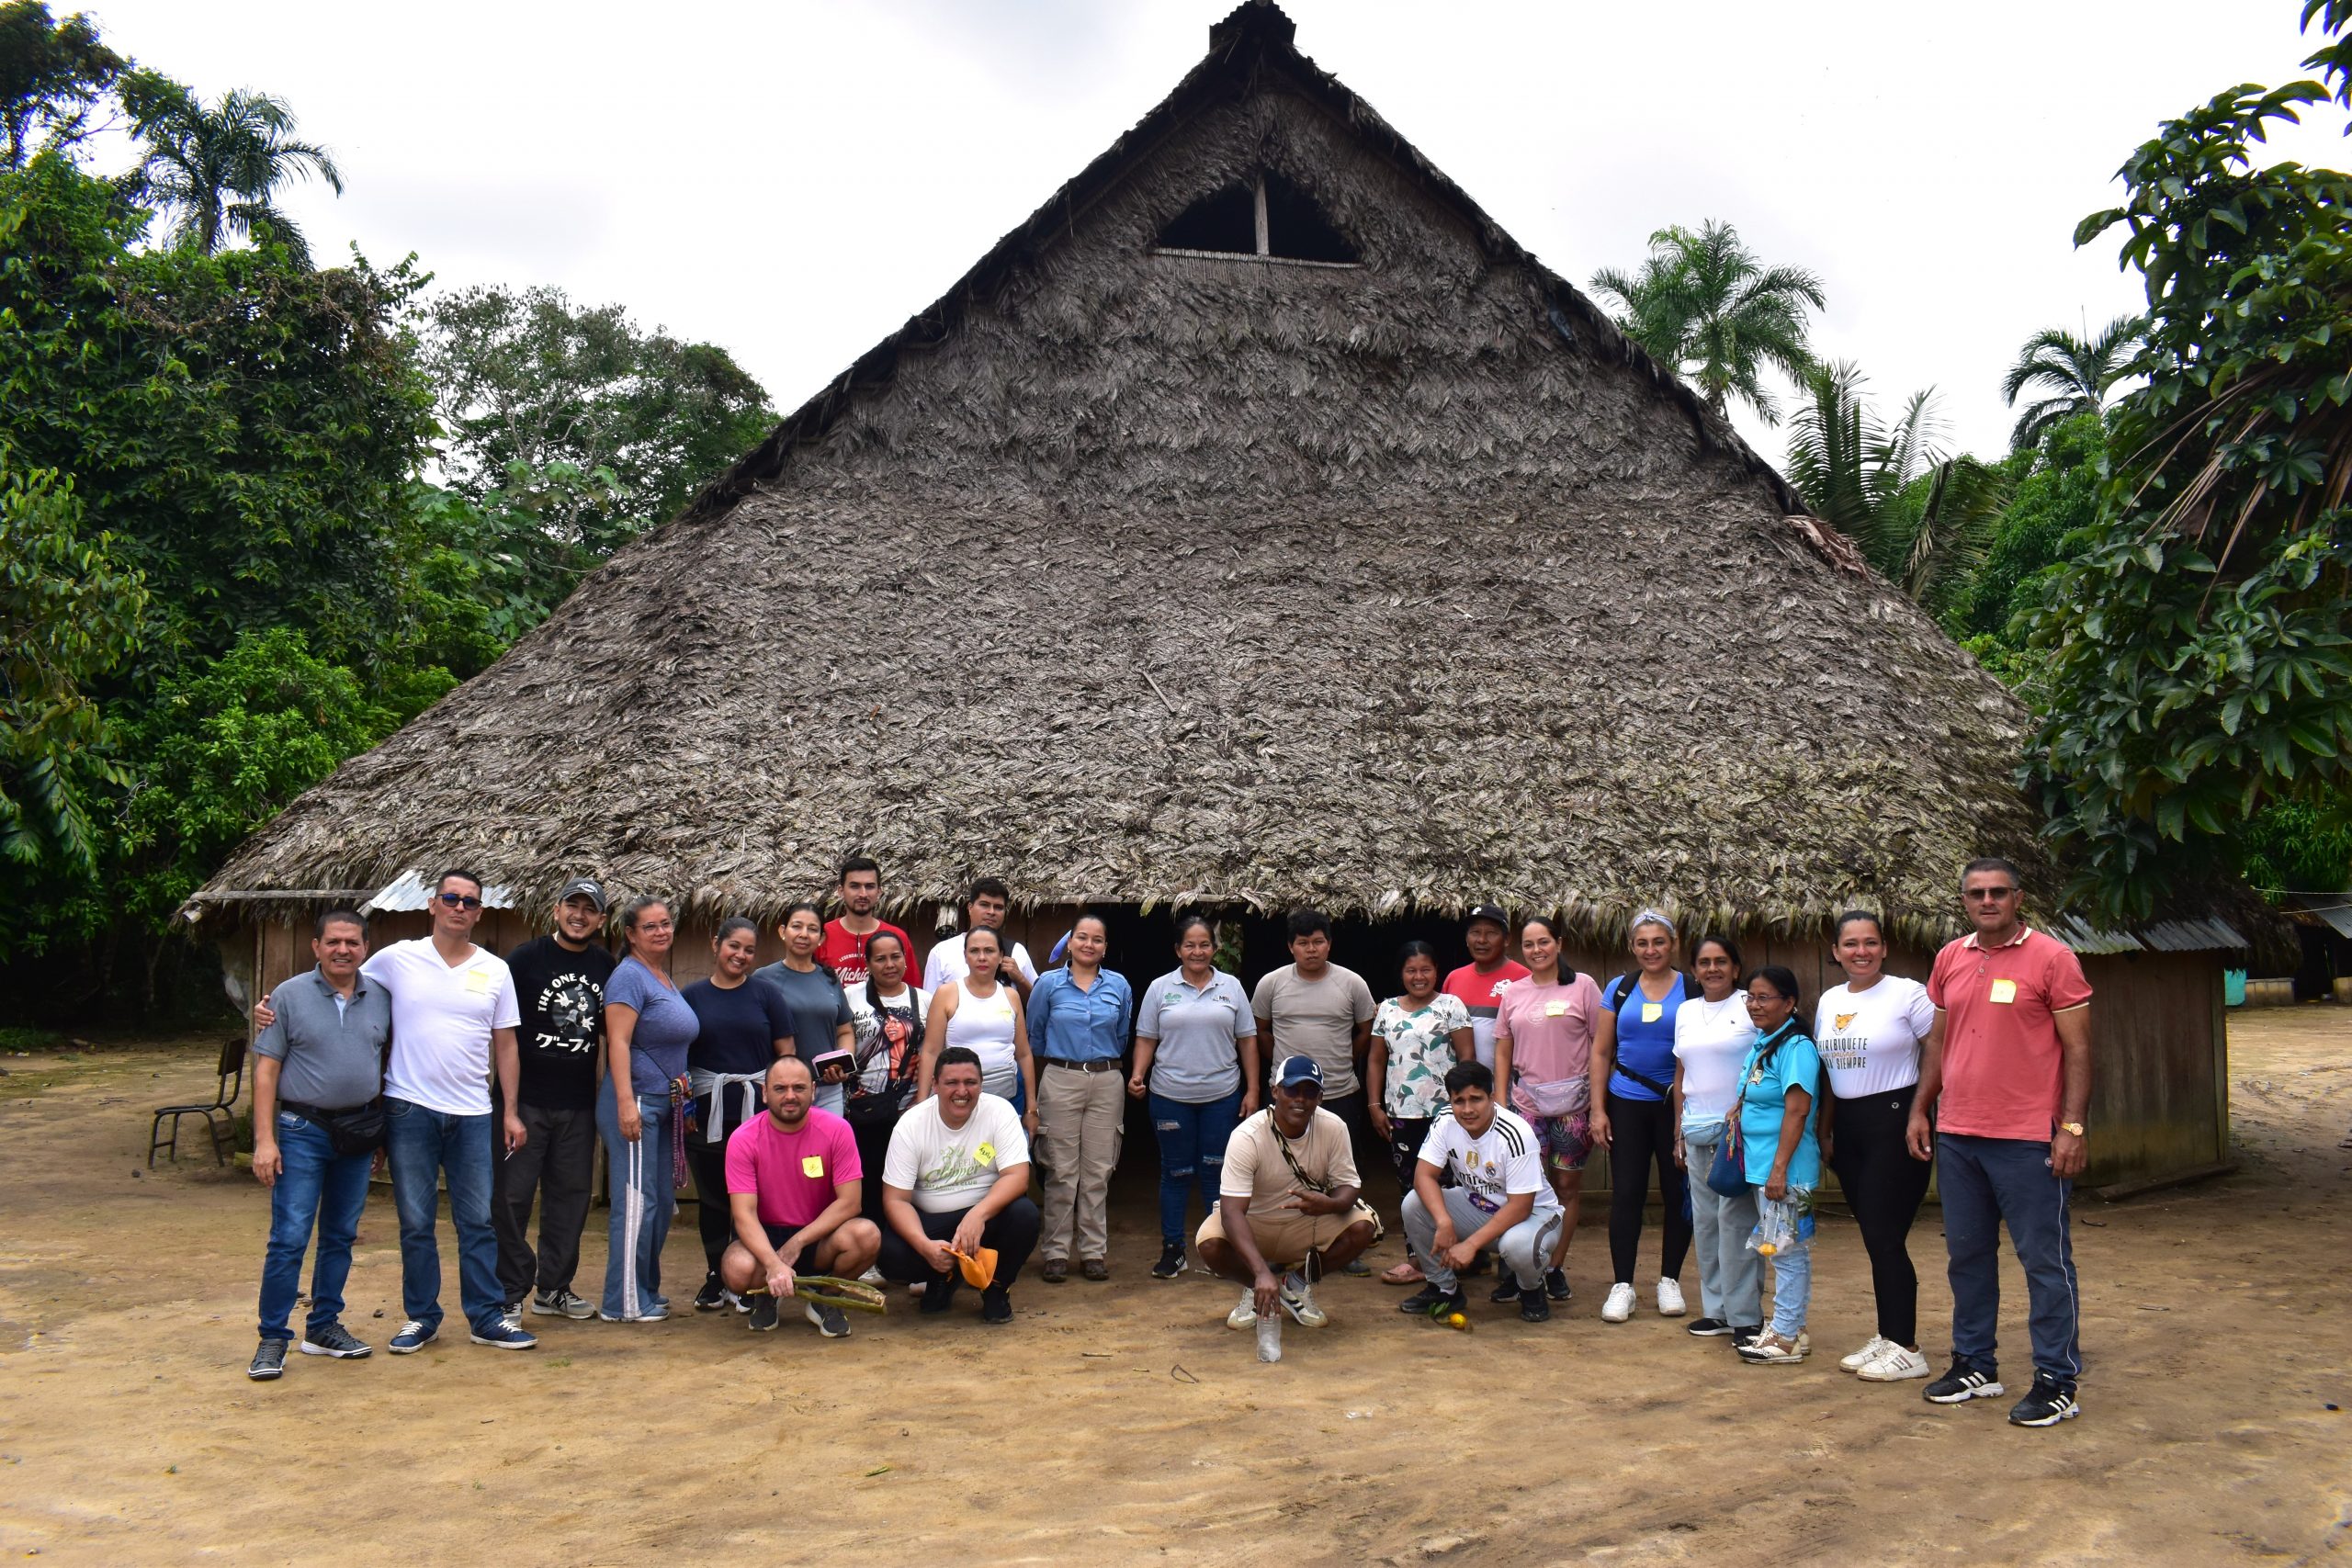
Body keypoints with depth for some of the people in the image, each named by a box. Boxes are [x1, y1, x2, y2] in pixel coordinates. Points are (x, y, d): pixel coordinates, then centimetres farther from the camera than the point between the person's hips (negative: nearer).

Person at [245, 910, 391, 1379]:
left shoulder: (381, 998, 5)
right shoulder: (290, 996, -4)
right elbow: (266, 1069, -5)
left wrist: (384, 1129, 10)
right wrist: (264, 1139, -11)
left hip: (359, 1129, 4)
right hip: (302, 1131, -4)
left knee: (341, 1235, 11)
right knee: (289, 1238, -6)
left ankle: (324, 1327, 23)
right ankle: (273, 1339, 3)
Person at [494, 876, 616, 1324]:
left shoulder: (605, 967, 9)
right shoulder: (525, 959, -4)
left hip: (578, 1104, 5)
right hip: (526, 1099, -4)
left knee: (571, 1194, 10)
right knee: (511, 1196, -2)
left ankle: (553, 1288, 21)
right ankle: (509, 1293, 9)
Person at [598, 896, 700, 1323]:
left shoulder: (665, 979, 17)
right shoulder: (629, 976, -10)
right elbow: (618, 1042, -18)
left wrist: (682, 1097, 23)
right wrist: (626, 1102, -25)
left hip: (665, 1104, 10)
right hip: (636, 1101, -10)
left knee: (662, 1200, 13)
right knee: (636, 1201, -7)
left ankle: (646, 1290, 24)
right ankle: (624, 1303, 0)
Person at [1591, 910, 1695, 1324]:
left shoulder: (1690, 989, -1)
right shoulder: (1619, 989, 5)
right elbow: (1601, 1052, 7)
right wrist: (1598, 1109, 1)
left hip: (1677, 1104, -1)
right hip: (1627, 1103, 1)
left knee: (1678, 1193, 6)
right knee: (1626, 1193, 1)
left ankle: (1669, 1281, 20)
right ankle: (1622, 1286, 8)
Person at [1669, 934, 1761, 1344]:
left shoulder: (1751, 1007, -3)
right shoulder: (1686, 1012, 14)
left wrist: (1744, 1109, -18)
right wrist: (1678, 1132, 15)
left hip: (1737, 1127, -6)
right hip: (1697, 1132, 6)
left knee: (1736, 1218, -7)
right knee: (1705, 1220, 8)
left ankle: (1745, 1316, 1)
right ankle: (1717, 1309, 17)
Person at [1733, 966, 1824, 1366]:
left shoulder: (1796, 1048, -16)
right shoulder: (1761, 1044, 13)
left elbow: (1796, 1111, -22)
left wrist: (1779, 1169, -24)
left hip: (1785, 1171, -9)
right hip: (1761, 1168, 9)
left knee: (1788, 1251, -2)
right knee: (1784, 1250, 16)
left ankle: (1786, 1338, 5)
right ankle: (1786, 1328, 25)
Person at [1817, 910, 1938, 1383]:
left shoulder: (1907, 994, -8)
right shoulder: (1829, 1001, 11)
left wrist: (1918, 1117, -14)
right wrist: (1825, 1131, 14)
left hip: (1894, 1123, -6)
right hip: (1848, 1127, 6)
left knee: (1885, 1237, -6)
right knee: (1874, 1238, 11)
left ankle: (1906, 1349, 3)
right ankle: (1887, 1336, 20)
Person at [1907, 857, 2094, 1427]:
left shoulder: (2051, 957, -7)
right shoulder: (1950, 959, 10)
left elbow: (2077, 1049, -8)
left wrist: (2072, 1128, -14)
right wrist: (1920, 1111, 12)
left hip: (2027, 1140, -6)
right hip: (1956, 1136, 6)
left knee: (2045, 1260, 1)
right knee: (1967, 1254, 14)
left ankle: (2057, 1383, 11)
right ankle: (1974, 1366, 27)